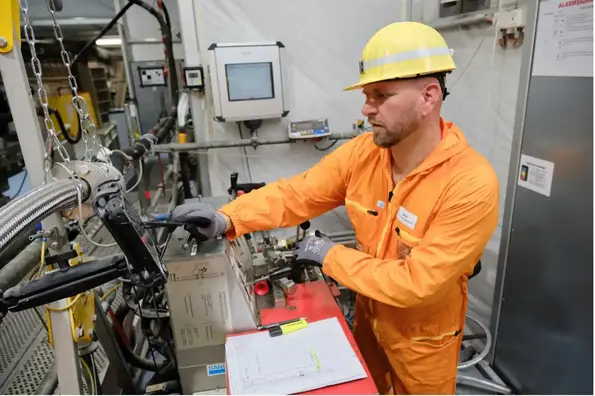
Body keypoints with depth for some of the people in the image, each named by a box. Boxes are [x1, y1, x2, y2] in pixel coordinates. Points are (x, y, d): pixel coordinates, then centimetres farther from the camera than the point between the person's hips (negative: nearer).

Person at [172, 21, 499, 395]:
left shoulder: (472, 185, -32)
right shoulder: (361, 152, -15)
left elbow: (416, 283, -32)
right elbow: (295, 194, -13)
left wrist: (332, 256, -25)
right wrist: (227, 219, -27)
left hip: (422, 339, -4)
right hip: (369, 317, 5)